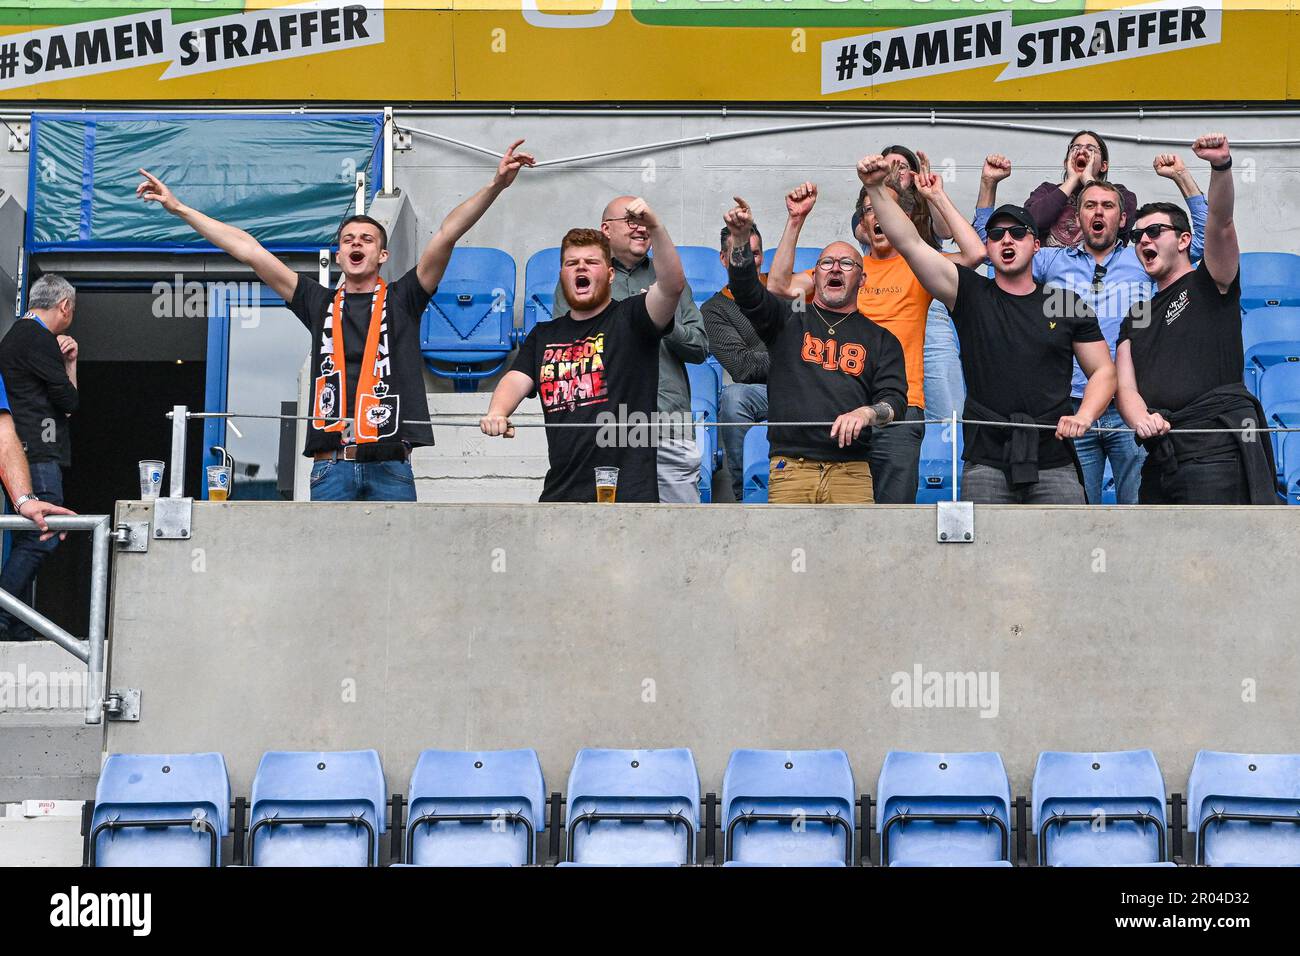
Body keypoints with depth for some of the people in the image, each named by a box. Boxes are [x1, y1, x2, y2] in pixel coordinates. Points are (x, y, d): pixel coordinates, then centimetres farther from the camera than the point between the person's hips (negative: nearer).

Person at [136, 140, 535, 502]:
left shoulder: (402, 299, 12)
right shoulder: (320, 304, 17)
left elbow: (447, 234, 1)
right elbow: (250, 251, 15)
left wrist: (495, 186, -9)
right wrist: (179, 209, 15)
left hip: (390, 467, -1)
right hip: (331, 467, 1)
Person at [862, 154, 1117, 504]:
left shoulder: (1069, 305, 12)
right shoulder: (970, 294, 9)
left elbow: (1103, 371, 15)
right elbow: (909, 243, -1)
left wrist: (1084, 415, -4)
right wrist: (876, 189, -11)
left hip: (1054, 461, 1)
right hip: (986, 463, -1)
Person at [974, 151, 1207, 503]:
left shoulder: (1145, 260, 14)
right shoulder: (1053, 261, 18)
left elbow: (1205, 237, 10)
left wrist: (1182, 177, 5)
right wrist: (989, 184, 13)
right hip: (1070, 410, 1)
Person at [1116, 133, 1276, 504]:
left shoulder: (1209, 284, 11)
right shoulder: (1135, 319, 26)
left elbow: (1220, 223, -8)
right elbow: (1125, 386, 13)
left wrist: (1221, 166, -25)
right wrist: (1140, 419, -11)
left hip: (1215, 448, -6)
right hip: (1160, 457, 6)